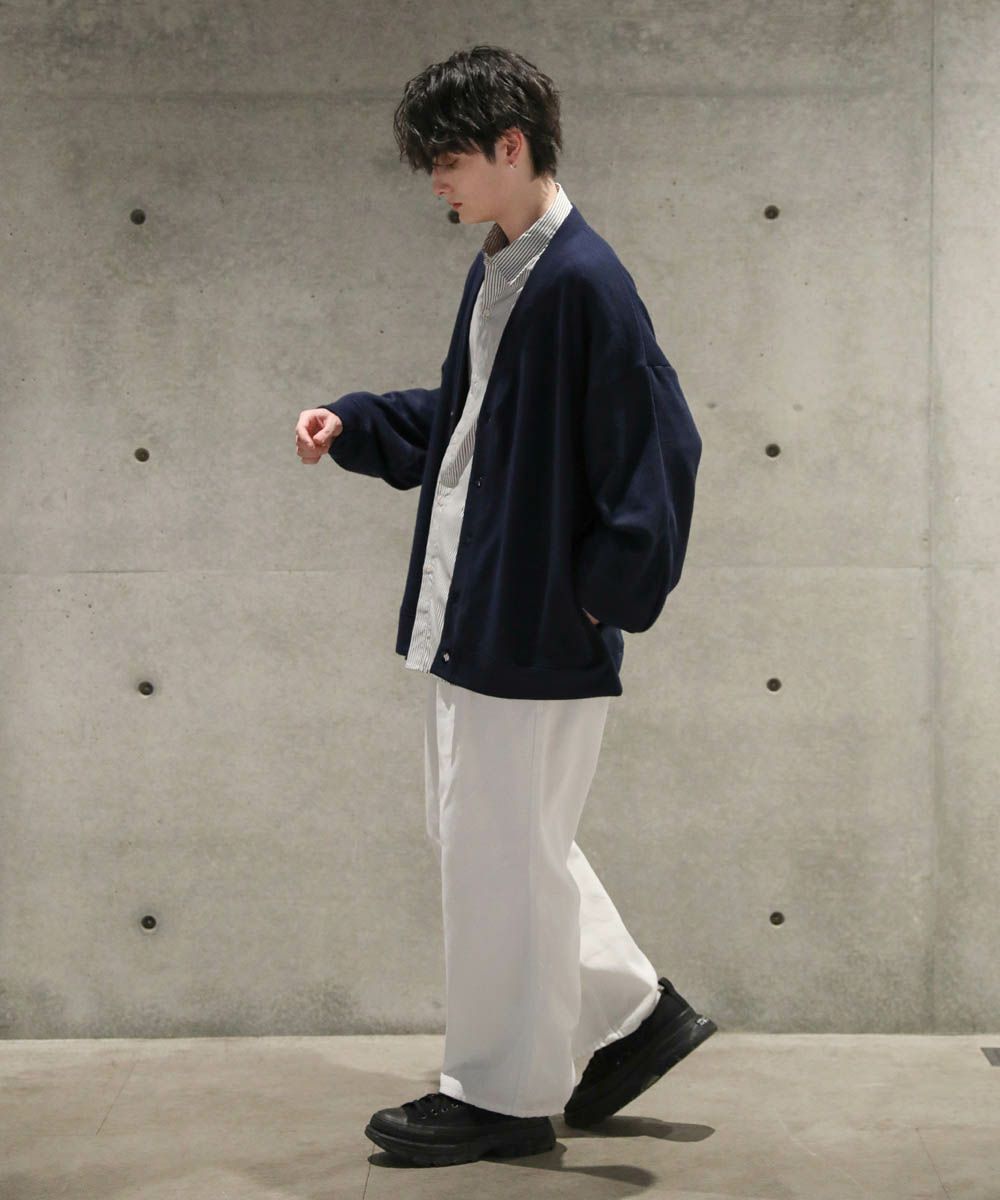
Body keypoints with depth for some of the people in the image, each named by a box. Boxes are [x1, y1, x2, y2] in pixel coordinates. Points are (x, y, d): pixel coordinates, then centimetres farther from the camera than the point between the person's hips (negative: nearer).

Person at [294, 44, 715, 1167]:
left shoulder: (581, 280, -18)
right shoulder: (497, 267, 11)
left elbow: (658, 444, -20)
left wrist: (610, 592, -17)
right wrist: (351, 423, 9)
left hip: (534, 630, -10)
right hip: (468, 611, 10)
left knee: (502, 857, 2)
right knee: (485, 833, 19)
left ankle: (502, 1095, 18)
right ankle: (633, 1011, 32)